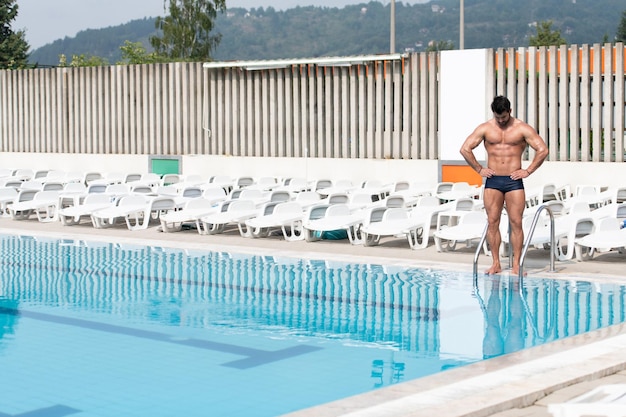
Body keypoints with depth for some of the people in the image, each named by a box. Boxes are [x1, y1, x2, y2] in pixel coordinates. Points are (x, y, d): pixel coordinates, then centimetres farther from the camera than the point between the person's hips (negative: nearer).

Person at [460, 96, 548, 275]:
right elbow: (465, 149, 7)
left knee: (516, 222, -4)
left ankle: (516, 264, 0)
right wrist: (479, 169, 4)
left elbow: (543, 150, 0)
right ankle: (496, 264, 5)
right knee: (492, 222, -1)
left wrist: (528, 171, -4)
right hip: (492, 180, 2)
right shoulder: (485, 128, 5)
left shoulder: (522, 129, 0)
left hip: (514, 181, -1)